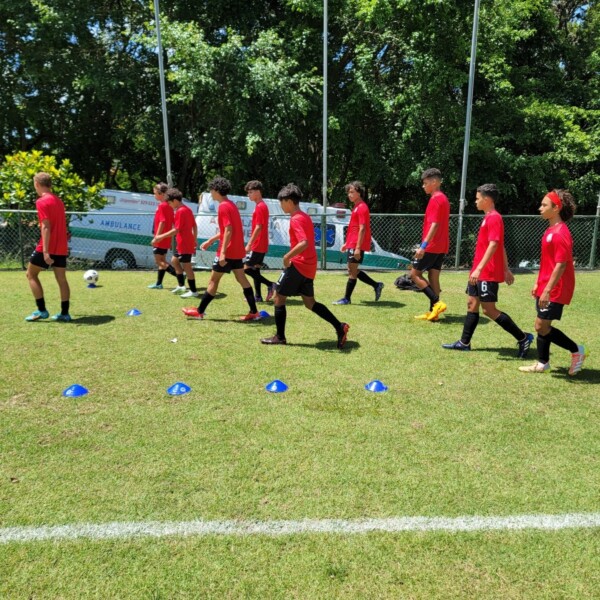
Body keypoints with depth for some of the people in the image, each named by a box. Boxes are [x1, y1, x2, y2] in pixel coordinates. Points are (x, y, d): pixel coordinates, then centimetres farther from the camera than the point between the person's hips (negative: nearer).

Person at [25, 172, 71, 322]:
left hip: (48, 247, -7)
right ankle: (64, 314, 6)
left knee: (31, 274, 7)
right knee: (61, 279, 6)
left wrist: (45, 251, -21)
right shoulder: (58, 200, 15)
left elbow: (46, 227, -18)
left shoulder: (41, 201, -10)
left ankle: (41, 311, 4)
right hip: (61, 248, 7)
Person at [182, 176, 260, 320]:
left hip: (228, 251, -9)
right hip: (237, 250, 9)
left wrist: (222, 252, -26)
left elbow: (228, 230, -23)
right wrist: (211, 240, 26)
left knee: (213, 280, 0)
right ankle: (254, 312, 8)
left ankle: (199, 312, 11)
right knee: (241, 278, 9)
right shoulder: (231, 204, 15)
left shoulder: (223, 206, -14)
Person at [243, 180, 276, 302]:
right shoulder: (263, 206, 15)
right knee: (255, 268, 12)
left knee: (246, 268, -7)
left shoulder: (260, 207, -14)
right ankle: (258, 296, 14)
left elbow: (258, 227, -21)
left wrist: (249, 244, -20)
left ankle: (270, 284, -9)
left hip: (257, 245, -10)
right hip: (261, 245, 10)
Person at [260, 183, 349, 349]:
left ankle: (280, 337, 12)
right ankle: (339, 327, 8)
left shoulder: (295, 219, -15)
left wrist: (287, 256, -20)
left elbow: (304, 243, -29)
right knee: (310, 303, 15)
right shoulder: (305, 217, 14)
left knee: (279, 298, 4)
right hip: (308, 267, 9)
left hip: (298, 265, -9)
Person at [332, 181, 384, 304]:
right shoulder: (356, 207, 17)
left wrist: (358, 248, -24)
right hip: (352, 244, 10)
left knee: (352, 272, -2)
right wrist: (347, 243, 23)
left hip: (356, 246, -10)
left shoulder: (362, 207, -13)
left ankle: (347, 298, 7)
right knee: (353, 271, 14)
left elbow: (362, 229, -20)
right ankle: (376, 285, 22)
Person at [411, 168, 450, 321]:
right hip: (441, 246, 10)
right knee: (434, 277, 10)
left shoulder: (435, 199, -14)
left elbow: (434, 225, -22)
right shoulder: (443, 198, 17)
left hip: (432, 246, -9)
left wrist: (423, 245, -24)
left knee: (415, 273, -2)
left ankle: (437, 303, -7)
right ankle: (433, 312, 12)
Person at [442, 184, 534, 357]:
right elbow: (501, 246, 20)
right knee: (472, 304, 11)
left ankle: (523, 338, 4)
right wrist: (506, 269, 23)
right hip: (480, 272, 10)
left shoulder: (494, 218, -15)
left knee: (489, 310, -7)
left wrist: (479, 268, -30)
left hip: (488, 273, -10)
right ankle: (464, 343, 17)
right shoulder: (489, 217, 15)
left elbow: (494, 246, -25)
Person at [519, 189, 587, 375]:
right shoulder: (551, 230, 11)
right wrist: (538, 283, 20)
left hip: (554, 291, -9)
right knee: (542, 326, 12)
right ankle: (542, 364, 22)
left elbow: (561, 265, -23)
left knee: (541, 327, -4)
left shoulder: (560, 233, -19)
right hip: (546, 287, 10)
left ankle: (577, 350, 13)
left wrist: (547, 290, -24)